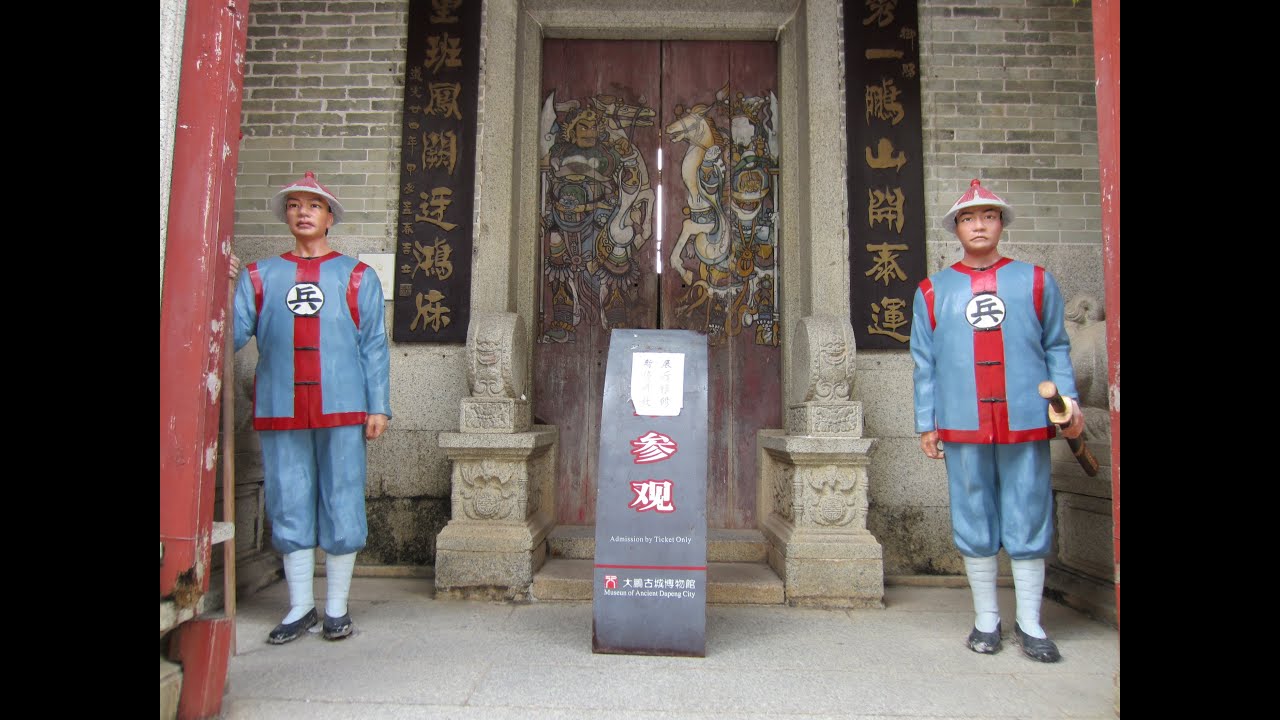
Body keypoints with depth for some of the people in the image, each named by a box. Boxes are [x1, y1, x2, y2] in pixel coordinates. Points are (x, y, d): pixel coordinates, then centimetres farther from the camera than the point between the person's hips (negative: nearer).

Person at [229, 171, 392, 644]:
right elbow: (231, 336, 5)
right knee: (288, 507, 8)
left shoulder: (357, 277, 9)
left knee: (341, 507, 2)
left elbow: (374, 346, 4)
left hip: (341, 409, -2)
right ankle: (300, 606, 21)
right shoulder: (259, 276, 14)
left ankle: (337, 608, 16)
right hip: (279, 412, 2)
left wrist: (379, 406, -3)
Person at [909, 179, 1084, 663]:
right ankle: (986, 620, 20)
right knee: (974, 523, 6)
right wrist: (926, 423, 2)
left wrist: (1068, 398, -3)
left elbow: (1056, 347, 11)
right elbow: (924, 363, 7)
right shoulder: (933, 291, 9)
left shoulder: (1035, 281, 11)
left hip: (1026, 423, 0)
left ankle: (1030, 623, 19)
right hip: (962, 427, 0)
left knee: (1029, 521, 5)